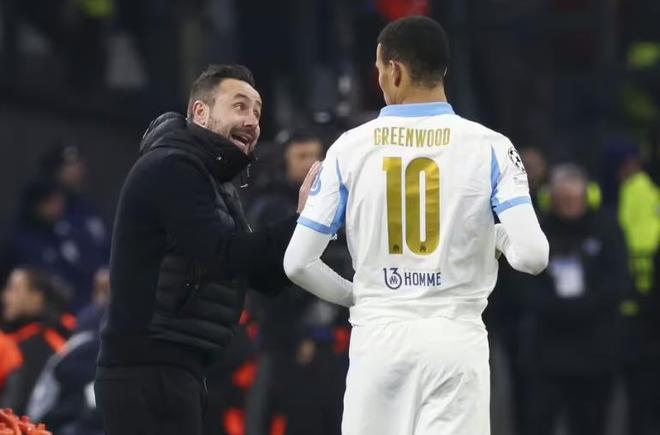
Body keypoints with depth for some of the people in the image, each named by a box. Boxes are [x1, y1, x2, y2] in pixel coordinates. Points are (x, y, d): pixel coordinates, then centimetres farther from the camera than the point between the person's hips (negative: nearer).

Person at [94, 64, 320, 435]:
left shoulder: (215, 183, 21)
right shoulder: (171, 169, -10)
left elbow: (265, 277, 13)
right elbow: (226, 255, -22)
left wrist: (305, 223, -3)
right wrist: (303, 221, -23)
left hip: (171, 373, 10)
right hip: (148, 372, -10)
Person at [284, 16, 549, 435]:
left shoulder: (351, 148, 1)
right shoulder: (488, 147, -3)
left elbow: (299, 263, 2)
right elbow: (532, 255, -12)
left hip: (380, 338, 1)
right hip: (456, 339, -1)